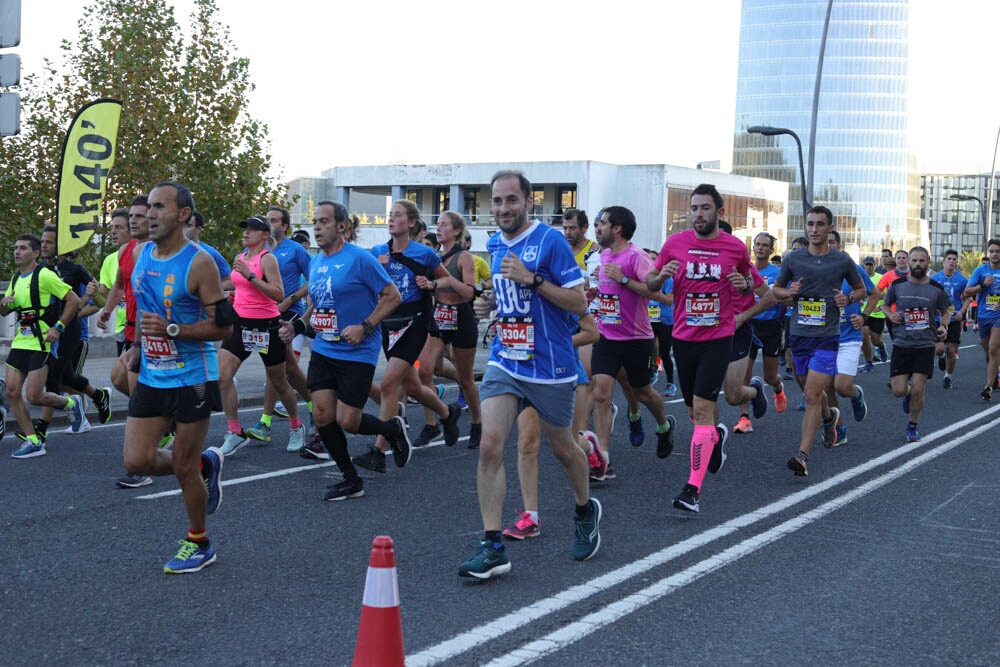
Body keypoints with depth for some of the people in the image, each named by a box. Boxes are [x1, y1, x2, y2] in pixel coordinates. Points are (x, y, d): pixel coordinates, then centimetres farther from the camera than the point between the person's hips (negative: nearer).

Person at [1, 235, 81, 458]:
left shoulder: (44, 275, -10)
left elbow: (74, 300, -12)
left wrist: (58, 327, -15)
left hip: (40, 343, -8)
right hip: (20, 342, 8)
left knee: (34, 396, -8)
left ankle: (71, 403, 21)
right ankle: (33, 442, 9)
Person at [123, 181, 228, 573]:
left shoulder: (199, 264, -15)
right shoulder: (141, 255, 5)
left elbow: (223, 326, -17)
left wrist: (171, 330, -24)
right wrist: (137, 346, 18)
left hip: (192, 379, -6)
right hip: (151, 377, 7)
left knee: (183, 469, 3)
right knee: (137, 462, 2)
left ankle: (198, 545, 23)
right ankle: (205, 464, 29)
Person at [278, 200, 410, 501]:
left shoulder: (360, 259, -12)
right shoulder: (315, 262, 10)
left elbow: (392, 296, -11)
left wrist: (365, 327, -19)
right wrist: (297, 324, 6)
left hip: (357, 353, -7)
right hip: (323, 350, 7)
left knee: (347, 420, -7)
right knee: (322, 416, 0)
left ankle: (393, 428, 25)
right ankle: (351, 480, 16)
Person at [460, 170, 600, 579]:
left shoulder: (551, 241, -12)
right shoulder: (495, 245, 9)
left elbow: (579, 303, -15)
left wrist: (531, 279, -23)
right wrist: (490, 302, 4)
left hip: (550, 366, -5)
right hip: (504, 361, 5)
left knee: (562, 448, 14)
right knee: (490, 445, -11)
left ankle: (586, 511, 43)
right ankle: (492, 546, -7)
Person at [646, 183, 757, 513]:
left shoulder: (736, 247, -1)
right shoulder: (675, 243, 1)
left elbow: (749, 280, 17)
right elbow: (650, 282, 10)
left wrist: (744, 284, -6)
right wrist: (661, 275, -13)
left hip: (718, 339, -3)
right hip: (683, 337, 3)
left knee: (702, 408, -14)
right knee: (695, 409, 15)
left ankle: (693, 489, -16)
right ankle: (716, 437, 51)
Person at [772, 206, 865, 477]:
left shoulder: (842, 260, 0)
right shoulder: (793, 258, 3)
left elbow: (861, 289, 14)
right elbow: (776, 288, 14)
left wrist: (849, 298, -8)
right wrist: (789, 292, -9)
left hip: (827, 336, -3)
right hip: (799, 335, 3)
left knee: (812, 396, -13)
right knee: (811, 391, 18)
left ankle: (803, 455, -13)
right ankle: (829, 416, 51)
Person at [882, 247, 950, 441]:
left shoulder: (937, 289, -1)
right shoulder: (897, 285, 0)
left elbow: (945, 312, 14)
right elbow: (885, 305, 15)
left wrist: (943, 326, -7)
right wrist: (890, 315, -6)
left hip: (925, 346, -1)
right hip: (901, 344, 1)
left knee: (918, 390, -5)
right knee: (898, 391, -2)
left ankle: (913, 426, 17)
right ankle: (909, 392, 36)